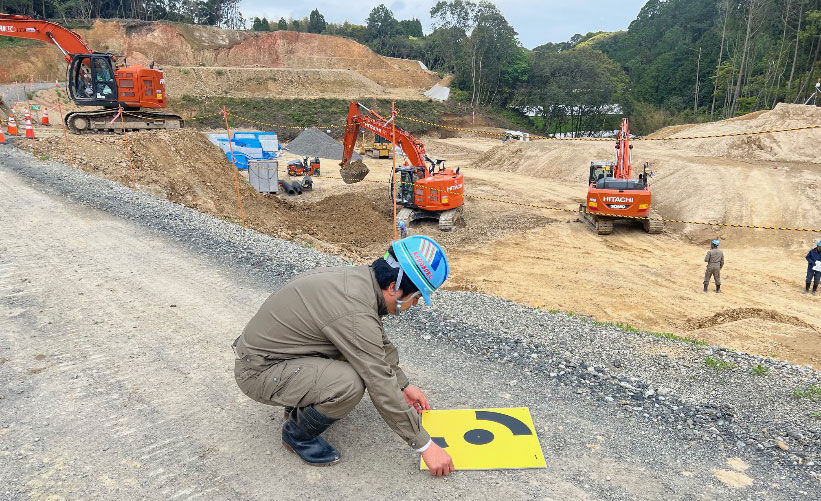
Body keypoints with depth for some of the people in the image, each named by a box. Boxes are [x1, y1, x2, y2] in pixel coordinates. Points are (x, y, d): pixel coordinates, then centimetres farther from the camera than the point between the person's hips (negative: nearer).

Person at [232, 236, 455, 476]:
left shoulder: (359, 276, -4)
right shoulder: (355, 314, -31)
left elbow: (380, 342, 13)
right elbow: (382, 389, -25)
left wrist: (404, 384, 17)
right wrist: (425, 446, -14)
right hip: (258, 371, -9)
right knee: (350, 384, -29)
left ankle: (302, 400, 15)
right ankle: (297, 433, 0)